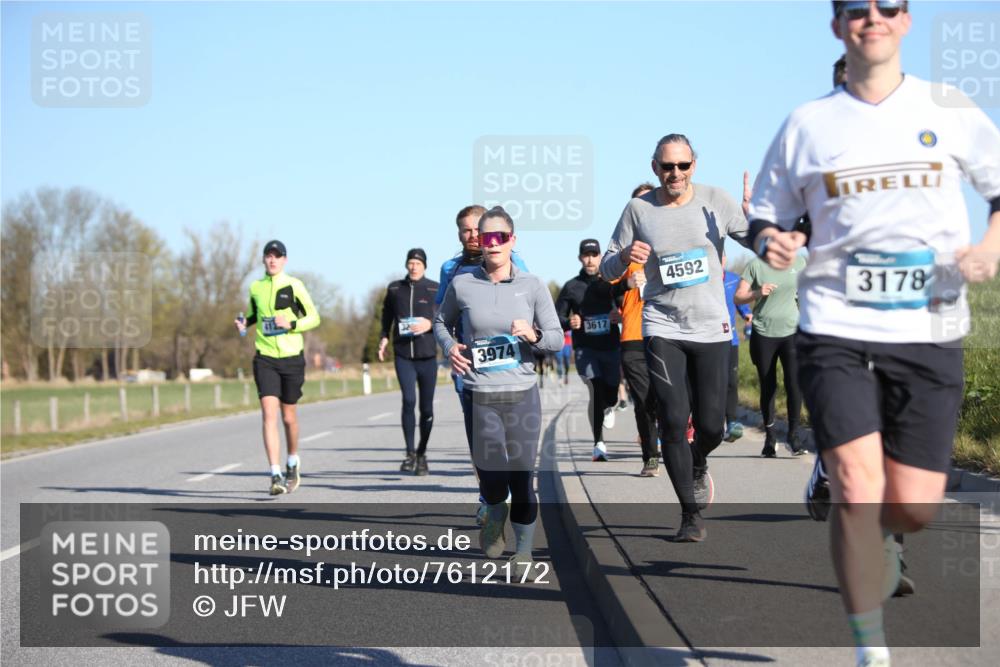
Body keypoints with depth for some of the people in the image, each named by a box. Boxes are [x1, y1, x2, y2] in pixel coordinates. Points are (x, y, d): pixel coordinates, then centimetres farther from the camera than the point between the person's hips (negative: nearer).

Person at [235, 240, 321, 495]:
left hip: (292, 359, -1)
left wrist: (291, 324, -16)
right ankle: (276, 476, -16)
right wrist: (244, 323, 4)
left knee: (288, 416, 10)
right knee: (269, 414, -13)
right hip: (265, 359, 1)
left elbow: (313, 318, 0)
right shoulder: (255, 287, 7)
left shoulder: (294, 286, -2)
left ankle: (293, 463, 36)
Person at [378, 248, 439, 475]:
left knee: (426, 407, 3)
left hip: (427, 355, 0)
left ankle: (422, 454, 19)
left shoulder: (434, 289, 2)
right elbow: (387, 315, 22)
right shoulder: (394, 288, 9)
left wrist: (430, 324, -16)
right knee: (408, 400, -16)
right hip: (403, 355, 0)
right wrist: (384, 337, 10)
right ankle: (410, 453, -9)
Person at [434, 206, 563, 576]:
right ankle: (495, 514, 38)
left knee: (522, 476, 0)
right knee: (491, 476, 1)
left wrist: (534, 335, -18)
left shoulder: (532, 286, 0)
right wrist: (449, 346, -1)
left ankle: (524, 553, 17)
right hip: (479, 396, 0)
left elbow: (557, 338, 2)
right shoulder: (461, 285, 1)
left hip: (522, 395, 0)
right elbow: (442, 321, 19)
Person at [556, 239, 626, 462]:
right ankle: (599, 443, -15)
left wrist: (619, 316, -10)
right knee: (596, 391, -18)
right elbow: (557, 319, 5)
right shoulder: (571, 287, 3)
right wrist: (569, 323, -17)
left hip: (611, 346, 2)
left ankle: (609, 407, 45)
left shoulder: (611, 282, 6)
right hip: (585, 349, -2)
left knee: (610, 396, 4)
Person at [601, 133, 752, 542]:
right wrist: (625, 256, -16)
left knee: (711, 426, 0)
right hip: (662, 328, 0)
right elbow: (607, 270, 6)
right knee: (673, 421, -10)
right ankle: (691, 515, 2)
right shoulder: (639, 209, 1)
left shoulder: (715, 200, 1)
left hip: (712, 328, 1)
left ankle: (698, 466, 37)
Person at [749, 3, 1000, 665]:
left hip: (929, 332, 1)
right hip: (835, 330, -1)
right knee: (857, 488, -15)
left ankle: (877, 539, 39)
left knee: (914, 507, 0)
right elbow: (766, 215, 13)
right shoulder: (807, 123, 6)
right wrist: (771, 241, -9)